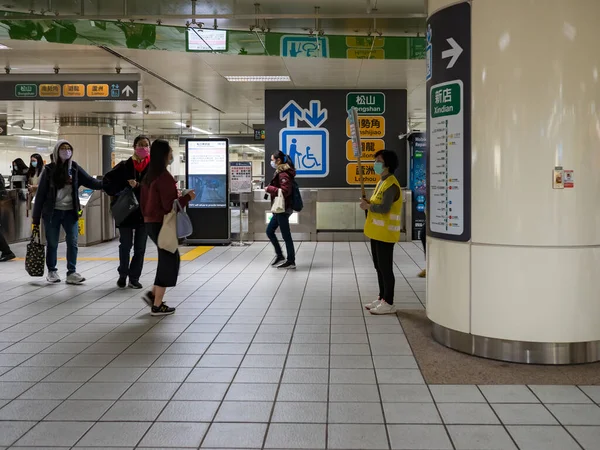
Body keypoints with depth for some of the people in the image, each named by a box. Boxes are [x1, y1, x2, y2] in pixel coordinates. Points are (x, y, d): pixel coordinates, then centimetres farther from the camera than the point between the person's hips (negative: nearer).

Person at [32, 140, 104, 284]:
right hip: (52, 212, -2)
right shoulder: (49, 170, -4)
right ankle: (52, 271, 22)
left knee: (73, 242, -2)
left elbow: (90, 182, -4)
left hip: (70, 212, 2)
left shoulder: (75, 168, 3)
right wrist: (36, 218, -4)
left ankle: (72, 273, 5)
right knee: (52, 243, 7)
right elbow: (41, 194, -3)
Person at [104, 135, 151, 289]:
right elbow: (107, 181, 1)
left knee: (140, 247, 7)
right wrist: (120, 194, -9)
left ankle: (134, 278, 17)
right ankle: (123, 275, 28)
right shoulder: (124, 166, -1)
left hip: (145, 212, 1)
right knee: (125, 245, 9)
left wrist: (138, 186, -23)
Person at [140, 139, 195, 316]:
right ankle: (157, 305, 5)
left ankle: (153, 294, 15)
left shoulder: (149, 176, 10)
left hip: (151, 223, 9)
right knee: (168, 261, 1)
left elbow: (145, 202, 15)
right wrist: (187, 197, -8)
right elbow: (169, 206, -20)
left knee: (170, 259, 19)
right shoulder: (164, 177, -18)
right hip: (162, 224, -9)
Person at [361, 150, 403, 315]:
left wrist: (368, 206, -12)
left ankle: (389, 303, 1)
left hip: (386, 233, -10)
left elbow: (384, 208, -26)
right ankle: (382, 298, 25)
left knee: (386, 268, -5)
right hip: (377, 232, 10)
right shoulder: (381, 182, 16)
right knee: (379, 267, 15)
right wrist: (367, 204, -1)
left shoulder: (391, 185, -16)